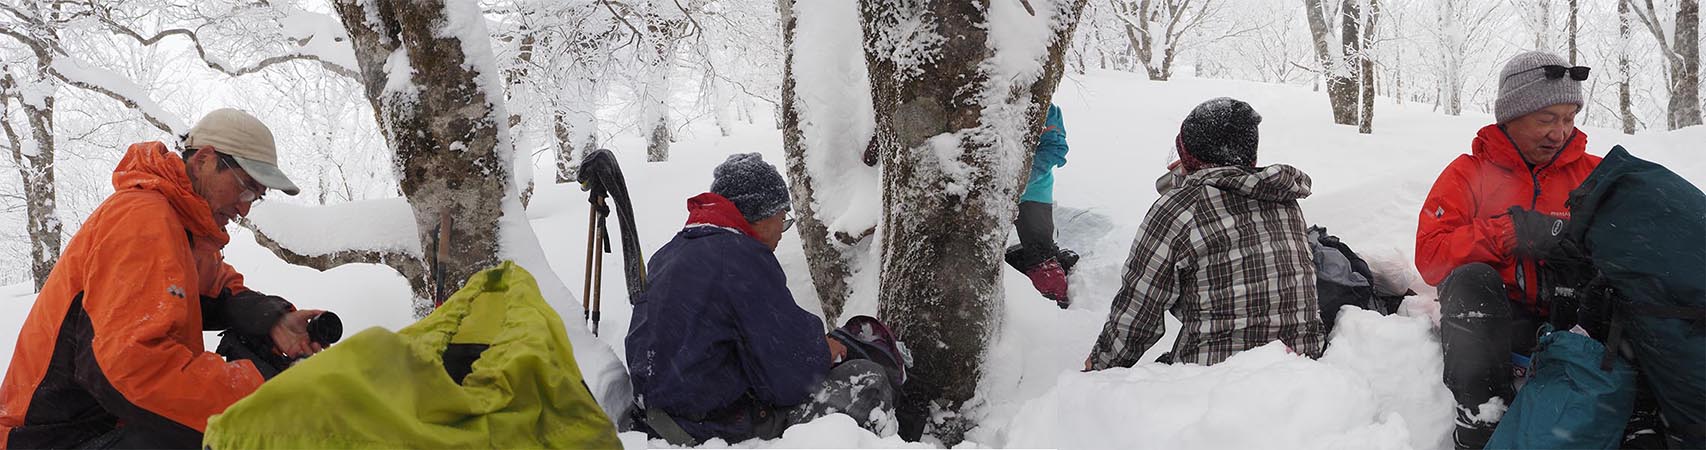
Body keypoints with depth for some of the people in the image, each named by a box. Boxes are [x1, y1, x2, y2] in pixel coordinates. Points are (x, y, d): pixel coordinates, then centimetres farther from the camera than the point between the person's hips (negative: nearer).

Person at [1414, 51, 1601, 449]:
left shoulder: (1593, 173, 12)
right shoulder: (1468, 173, 5)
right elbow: (1430, 257, -7)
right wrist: (1508, 229, -19)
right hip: (1491, 321, -1)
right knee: (1471, 280, -32)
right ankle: (1482, 417, -30)